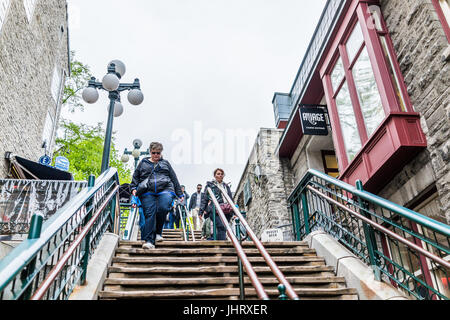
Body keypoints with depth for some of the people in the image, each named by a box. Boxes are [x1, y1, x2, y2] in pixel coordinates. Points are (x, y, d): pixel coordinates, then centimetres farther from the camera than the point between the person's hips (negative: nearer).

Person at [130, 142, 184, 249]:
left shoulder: (165, 163, 24)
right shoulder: (143, 163, 24)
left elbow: (174, 178, 23)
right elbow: (135, 177, 26)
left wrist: (180, 194, 18)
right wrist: (133, 188, 8)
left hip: (165, 190, 0)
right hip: (147, 192, 0)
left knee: (163, 208, -25)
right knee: (150, 213, -15)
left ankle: (158, 232, -6)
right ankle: (149, 240, -18)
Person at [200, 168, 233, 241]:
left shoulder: (226, 186, 26)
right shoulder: (209, 185, 15)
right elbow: (205, 198, 10)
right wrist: (201, 211, 1)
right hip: (214, 210, -5)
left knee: (223, 228, -8)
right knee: (221, 226, -26)